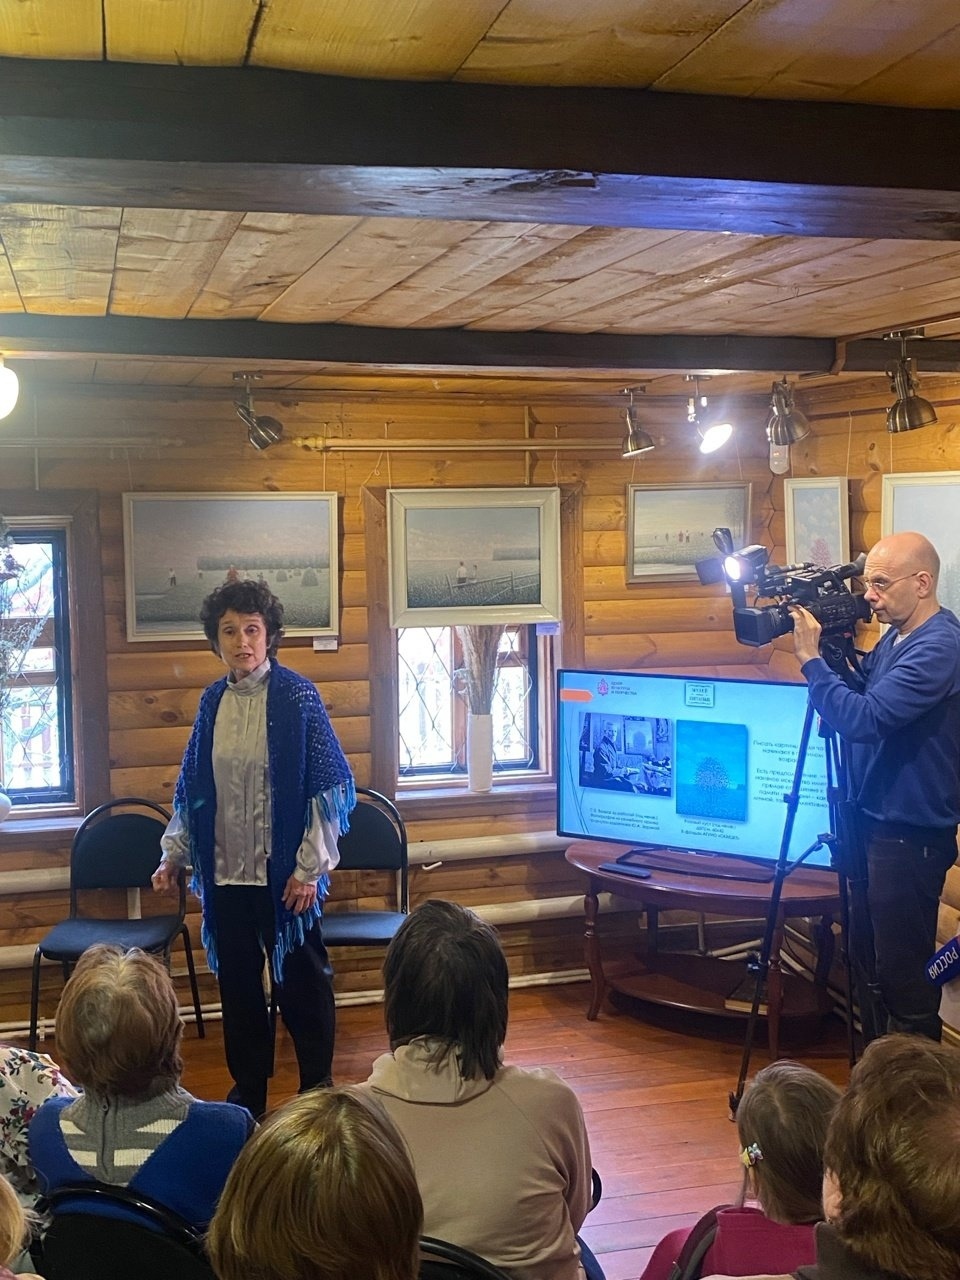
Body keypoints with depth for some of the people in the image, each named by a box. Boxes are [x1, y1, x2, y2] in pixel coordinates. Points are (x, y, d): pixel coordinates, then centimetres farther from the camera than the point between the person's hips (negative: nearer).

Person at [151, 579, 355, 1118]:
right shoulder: (213, 701, 5)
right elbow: (192, 787, 13)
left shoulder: (297, 695, -9)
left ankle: (317, 1087, 24)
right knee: (237, 982, 12)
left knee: (302, 979, 7)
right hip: (226, 871, 4)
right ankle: (249, 1088, 28)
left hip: (284, 871, -4)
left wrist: (310, 867, -12)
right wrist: (174, 854, 10)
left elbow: (327, 785, -10)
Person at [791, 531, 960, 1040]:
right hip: (880, 822, 10)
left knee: (904, 973, 1)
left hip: (911, 835, -10)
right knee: (883, 960, 20)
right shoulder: (897, 636, 9)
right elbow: (863, 691, 17)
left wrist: (811, 658, -23)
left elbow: (864, 718, -30)